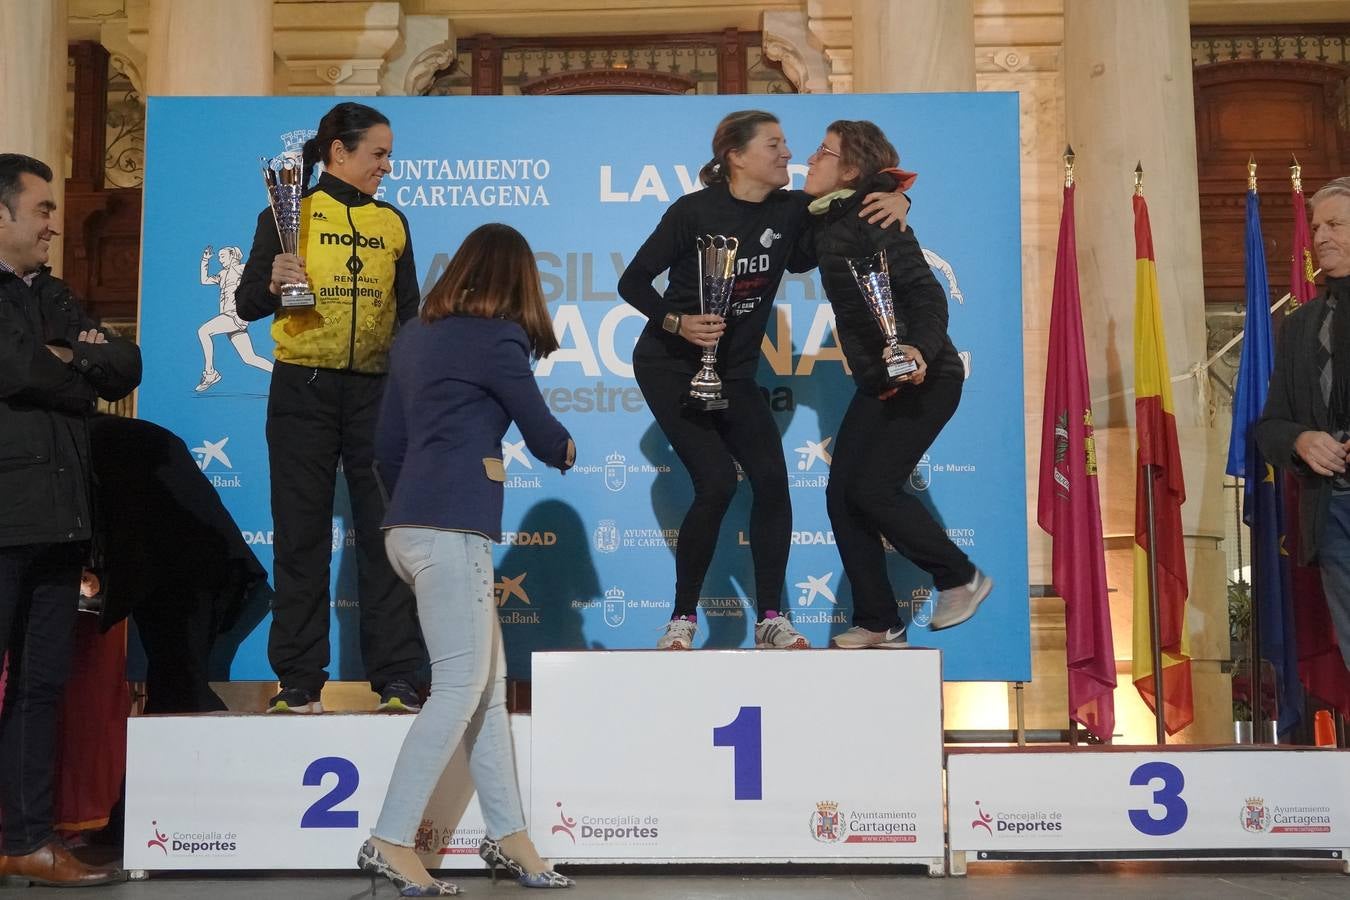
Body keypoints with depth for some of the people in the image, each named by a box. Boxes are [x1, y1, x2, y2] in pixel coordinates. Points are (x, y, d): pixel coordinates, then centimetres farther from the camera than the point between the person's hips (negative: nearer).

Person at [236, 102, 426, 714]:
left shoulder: (392, 224, 14)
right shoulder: (287, 215, 5)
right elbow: (247, 305, 2)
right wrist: (273, 283, -19)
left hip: (376, 392, 2)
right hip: (303, 390, -2)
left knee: (386, 531, -1)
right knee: (301, 536, 2)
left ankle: (398, 680, 4)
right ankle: (299, 682, 9)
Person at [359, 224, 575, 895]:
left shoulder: (416, 336, 17)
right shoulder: (496, 338, -5)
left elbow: (387, 445, 19)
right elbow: (542, 436, 1)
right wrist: (567, 449, 23)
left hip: (410, 526, 8)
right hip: (452, 529, -8)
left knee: (490, 682, 11)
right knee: (460, 688, -5)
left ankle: (507, 836, 15)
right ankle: (391, 842, -5)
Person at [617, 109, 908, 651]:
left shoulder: (791, 211, -2)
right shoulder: (694, 211, -15)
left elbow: (862, 196, 10)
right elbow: (633, 282, -10)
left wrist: (898, 200, -12)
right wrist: (677, 322, -25)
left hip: (734, 372, 5)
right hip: (670, 367, -5)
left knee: (771, 479, -9)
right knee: (716, 480, -18)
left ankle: (771, 620, 3)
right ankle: (683, 619, -3)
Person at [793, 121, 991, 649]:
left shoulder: (873, 218, -17)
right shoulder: (825, 222, 8)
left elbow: (927, 292, -23)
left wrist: (920, 348, -41)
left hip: (923, 377, -9)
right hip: (879, 382, 9)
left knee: (871, 488, -14)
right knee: (842, 494, 2)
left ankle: (961, 578, 7)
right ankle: (879, 624, 10)